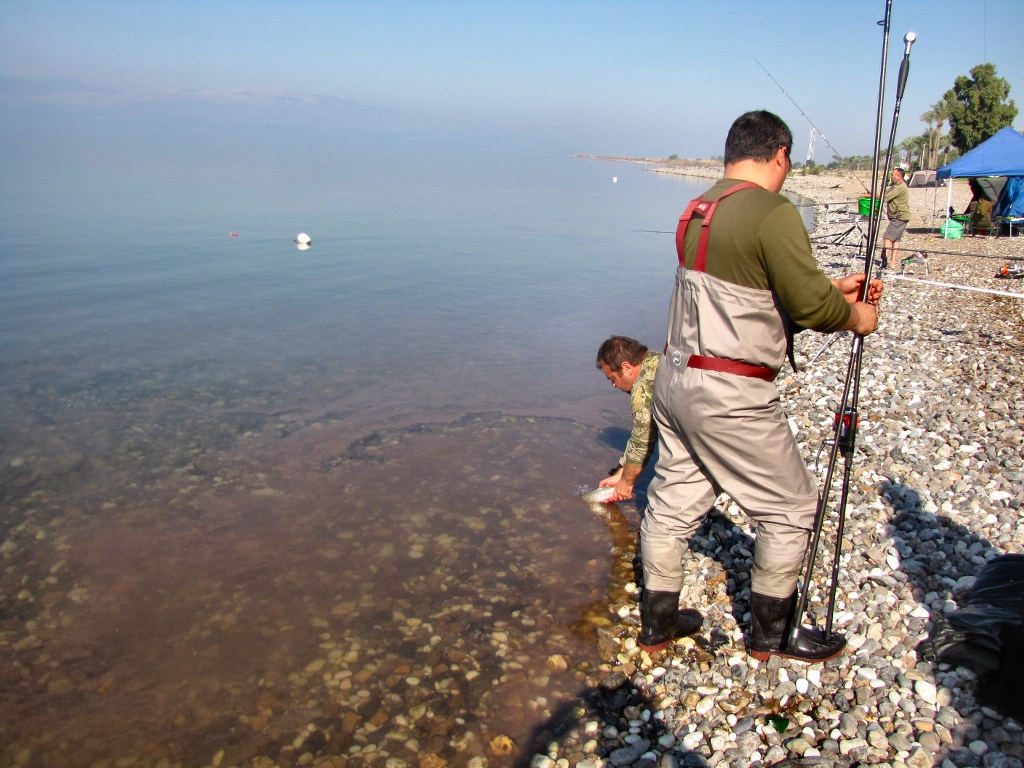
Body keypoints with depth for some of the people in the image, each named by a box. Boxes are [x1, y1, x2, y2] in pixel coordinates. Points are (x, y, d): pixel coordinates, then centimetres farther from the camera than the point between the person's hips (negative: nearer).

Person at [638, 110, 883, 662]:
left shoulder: (697, 212, 12)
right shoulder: (773, 213, -16)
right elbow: (809, 304, -18)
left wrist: (833, 290, 16)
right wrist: (856, 316, 2)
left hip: (675, 378, 9)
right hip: (730, 395, -9)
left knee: (672, 501, 17)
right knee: (791, 507, 10)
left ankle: (657, 623, 32)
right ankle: (771, 635, 25)